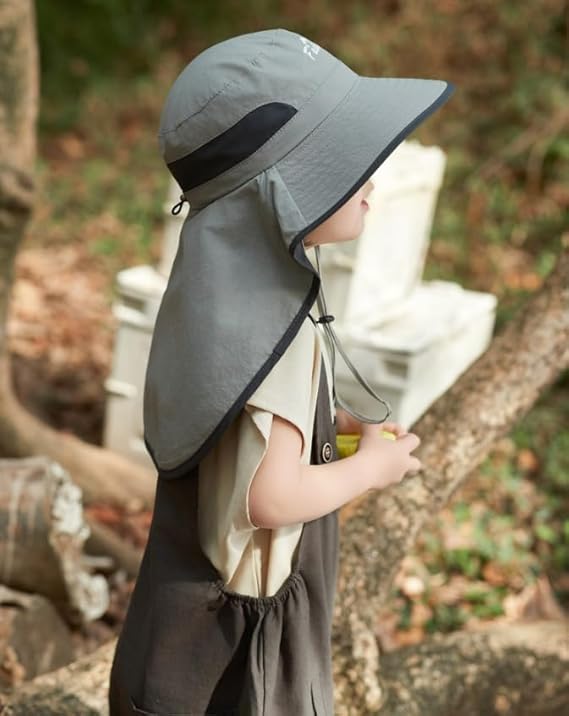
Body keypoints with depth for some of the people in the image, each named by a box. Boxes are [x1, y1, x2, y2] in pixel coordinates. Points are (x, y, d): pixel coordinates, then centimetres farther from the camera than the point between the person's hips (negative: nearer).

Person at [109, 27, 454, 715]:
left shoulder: (230, 283, -2)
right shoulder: (272, 326, -29)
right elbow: (271, 496, -33)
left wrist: (329, 420, 3)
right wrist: (371, 466, -17)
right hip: (242, 626, -8)